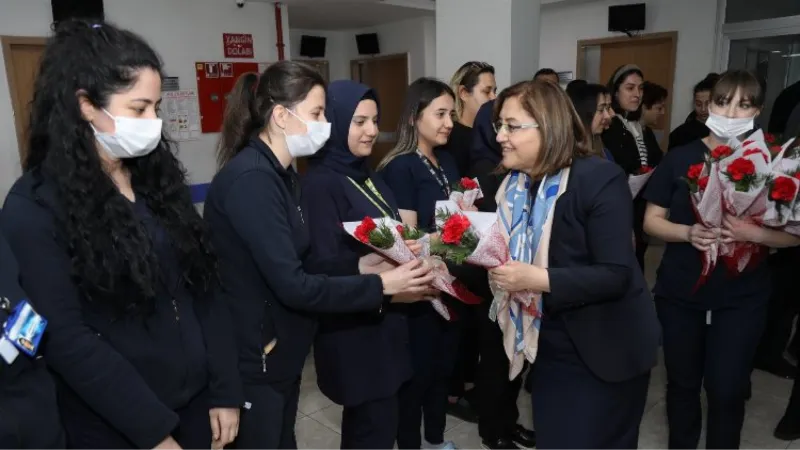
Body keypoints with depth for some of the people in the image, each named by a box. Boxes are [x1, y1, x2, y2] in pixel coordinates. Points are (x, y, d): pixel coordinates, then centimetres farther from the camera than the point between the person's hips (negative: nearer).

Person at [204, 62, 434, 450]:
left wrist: (357, 266, -5)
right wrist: (381, 286, -20)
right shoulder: (250, 179, -23)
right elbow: (292, 286, -26)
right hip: (253, 363, -9)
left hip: (280, 355, 9)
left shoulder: (279, 174, 7)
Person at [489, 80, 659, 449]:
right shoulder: (512, 184, 1)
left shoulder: (600, 179, -20)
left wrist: (538, 279, -33)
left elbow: (616, 275, -25)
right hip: (548, 348, 6)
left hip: (604, 353, -6)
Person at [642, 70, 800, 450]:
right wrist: (688, 233, -19)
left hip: (741, 297, 0)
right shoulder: (680, 158, -1)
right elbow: (651, 221, 0)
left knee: (727, 390, 4)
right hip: (680, 292, 1)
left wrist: (754, 233, -21)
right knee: (682, 383, 14)